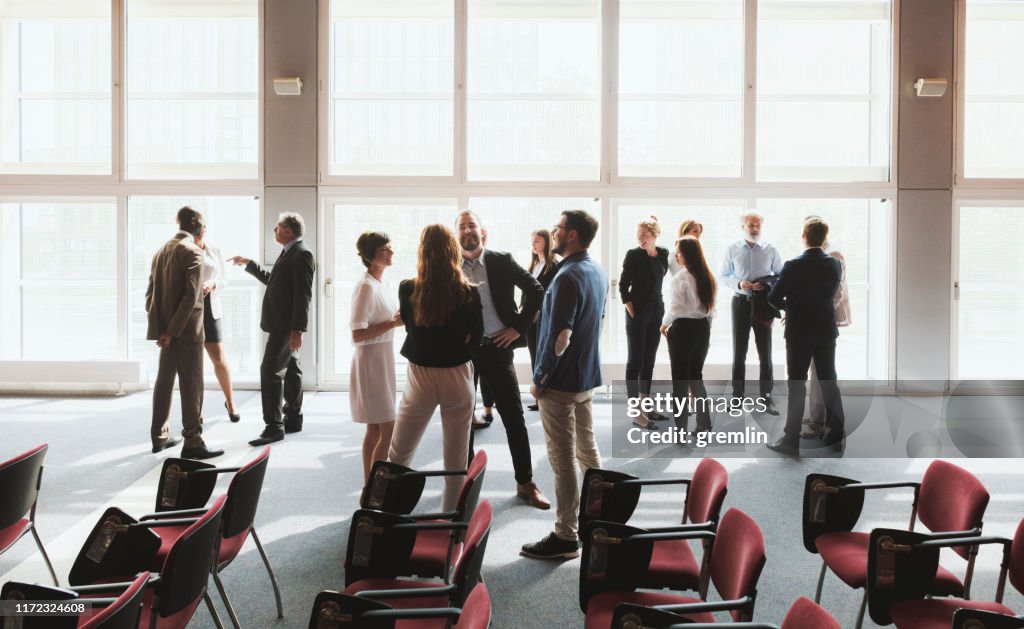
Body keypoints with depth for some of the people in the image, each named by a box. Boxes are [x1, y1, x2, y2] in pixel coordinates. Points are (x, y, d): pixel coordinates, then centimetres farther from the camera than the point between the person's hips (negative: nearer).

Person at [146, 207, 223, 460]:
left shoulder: (161, 250, 13)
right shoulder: (192, 252, -12)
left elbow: (151, 291, 12)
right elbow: (190, 296, -20)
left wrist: (159, 326, 9)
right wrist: (173, 331, -17)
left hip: (166, 328, 8)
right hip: (186, 328, -8)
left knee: (164, 381, 14)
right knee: (191, 384, -6)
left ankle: (159, 437, 22)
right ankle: (193, 442, -5)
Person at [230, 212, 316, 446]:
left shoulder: (302, 254, -17)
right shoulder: (290, 252, 14)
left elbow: (303, 295, -22)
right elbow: (273, 280, 27)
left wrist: (297, 329, -25)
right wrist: (248, 264, 27)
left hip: (286, 325, -10)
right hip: (283, 323, 10)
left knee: (270, 371, -10)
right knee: (290, 370, 15)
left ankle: (274, 427, -7)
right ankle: (293, 419, 23)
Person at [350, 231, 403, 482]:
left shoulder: (380, 284, 10)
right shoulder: (366, 286, -17)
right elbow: (357, 334, -22)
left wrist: (399, 318, 1)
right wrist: (393, 323, -21)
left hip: (383, 361, 9)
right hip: (371, 362, -9)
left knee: (375, 429, 13)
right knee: (388, 430, -7)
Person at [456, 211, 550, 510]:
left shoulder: (502, 262, 0)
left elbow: (536, 290, 0)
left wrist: (519, 326, -5)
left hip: (496, 348, -1)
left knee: (514, 417, 2)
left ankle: (525, 483, 13)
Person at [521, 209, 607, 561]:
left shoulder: (568, 277, -21)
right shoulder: (598, 272, 8)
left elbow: (559, 336, -25)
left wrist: (539, 379, -16)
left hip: (561, 381, -9)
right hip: (588, 376, 9)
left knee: (563, 459, -1)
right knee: (587, 448, 19)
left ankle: (566, 537, 6)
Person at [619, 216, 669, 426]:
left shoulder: (663, 254, 4)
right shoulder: (633, 255, -9)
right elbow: (623, 286, -8)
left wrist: (660, 307, 10)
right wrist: (632, 313, -11)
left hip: (656, 314, 5)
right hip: (637, 314, -5)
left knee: (649, 361, 12)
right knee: (635, 361, -3)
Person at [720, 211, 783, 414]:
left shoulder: (770, 250, 0)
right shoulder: (732, 249, 1)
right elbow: (724, 275, 4)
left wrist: (766, 285, -15)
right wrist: (738, 284, -15)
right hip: (741, 302, 0)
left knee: (765, 353, 3)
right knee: (739, 352, 7)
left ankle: (767, 399, 10)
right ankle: (737, 397, 16)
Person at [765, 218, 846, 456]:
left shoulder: (793, 266, -16)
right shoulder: (835, 264, -1)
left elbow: (773, 298, -13)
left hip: (800, 332, -4)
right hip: (826, 330, 4)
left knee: (797, 385, 0)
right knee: (829, 382, 13)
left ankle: (791, 440, 2)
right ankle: (836, 434, 19)